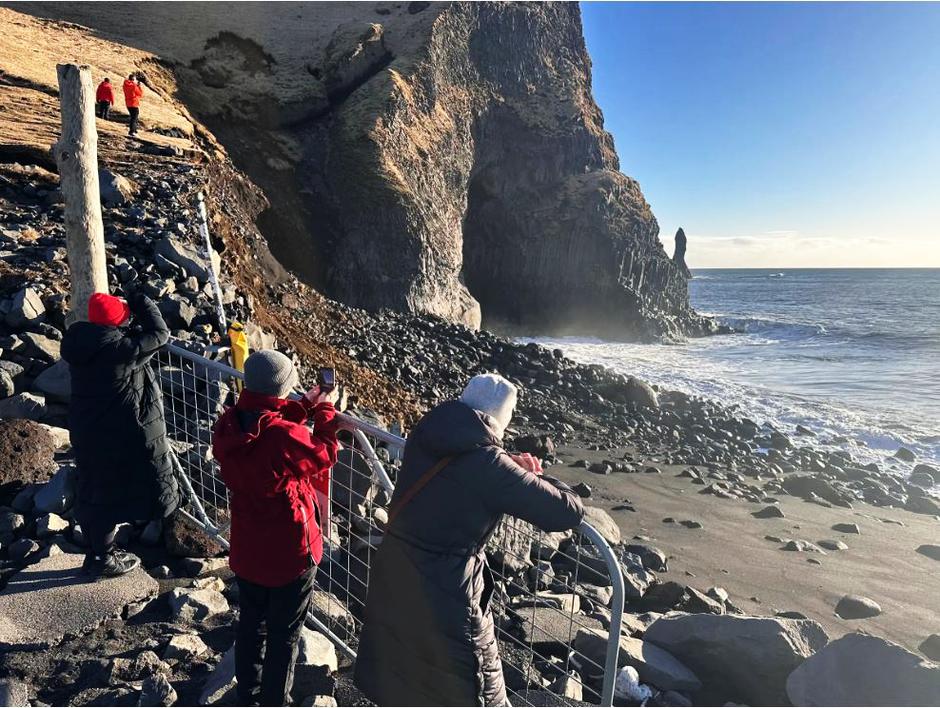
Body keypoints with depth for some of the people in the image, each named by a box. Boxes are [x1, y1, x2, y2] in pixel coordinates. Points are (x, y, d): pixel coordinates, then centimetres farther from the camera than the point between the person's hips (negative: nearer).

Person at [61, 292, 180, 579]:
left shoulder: (81, 339, -1)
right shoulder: (116, 347, -26)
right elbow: (159, 335, -16)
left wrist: (131, 309, 3)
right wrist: (143, 305, -4)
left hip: (86, 429, 9)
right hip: (115, 436, -9)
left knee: (92, 493, 20)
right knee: (109, 496, 7)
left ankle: (96, 553, 36)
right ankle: (103, 561, 22)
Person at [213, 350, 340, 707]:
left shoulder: (228, 425, -11)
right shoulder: (285, 437, -31)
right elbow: (325, 453, -12)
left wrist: (304, 406, 2)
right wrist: (325, 409, 0)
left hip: (246, 550, 7)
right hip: (289, 554, -7)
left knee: (250, 624, 26)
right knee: (283, 636, 14)